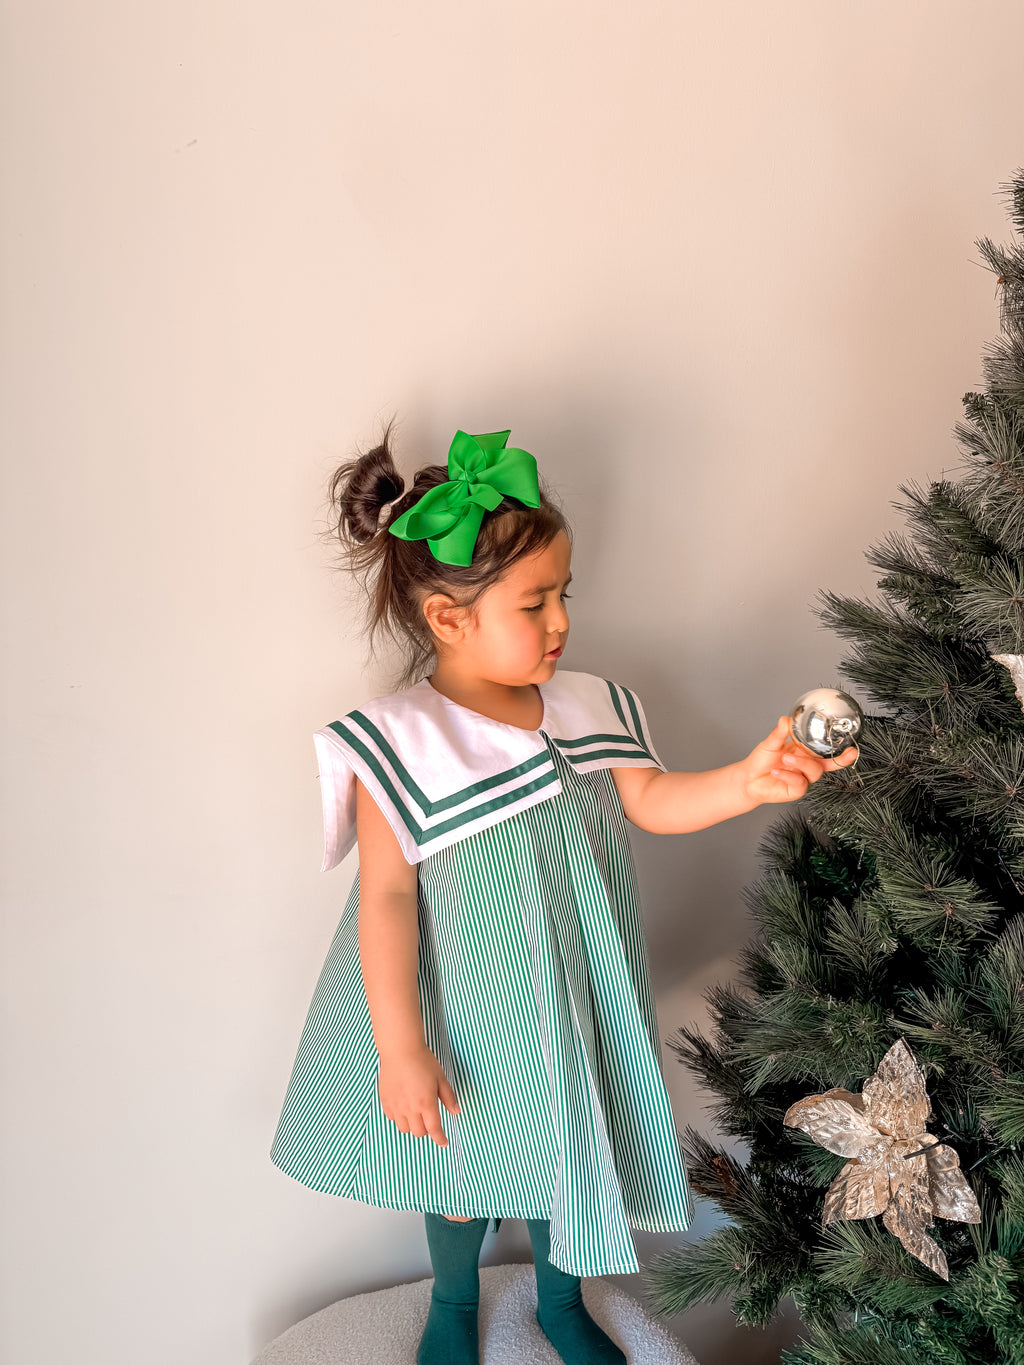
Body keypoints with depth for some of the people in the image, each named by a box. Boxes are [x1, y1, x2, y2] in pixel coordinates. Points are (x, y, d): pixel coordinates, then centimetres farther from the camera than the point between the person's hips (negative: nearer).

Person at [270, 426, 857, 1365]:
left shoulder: (590, 707, -6)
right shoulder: (399, 743, -22)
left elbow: (651, 801, -6)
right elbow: (386, 898, -20)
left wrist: (748, 781, -23)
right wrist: (400, 1050, -19)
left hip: (576, 997, 4)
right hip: (469, 1010, -4)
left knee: (565, 1150, 24)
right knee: (468, 1165, 21)